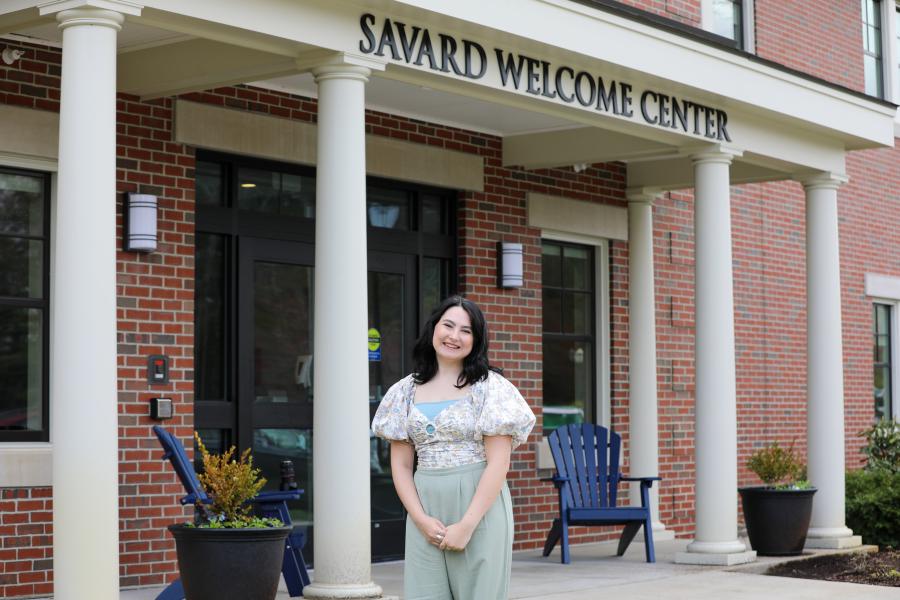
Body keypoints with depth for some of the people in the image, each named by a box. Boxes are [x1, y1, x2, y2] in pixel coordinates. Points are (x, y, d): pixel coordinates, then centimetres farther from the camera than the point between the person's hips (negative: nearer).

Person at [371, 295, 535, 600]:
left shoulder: (489, 386, -2)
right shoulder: (407, 390, 8)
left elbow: (498, 463, -7)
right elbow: (401, 464, 8)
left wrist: (467, 525, -13)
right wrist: (421, 519, -6)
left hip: (480, 507, -3)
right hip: (426, 509, 3)